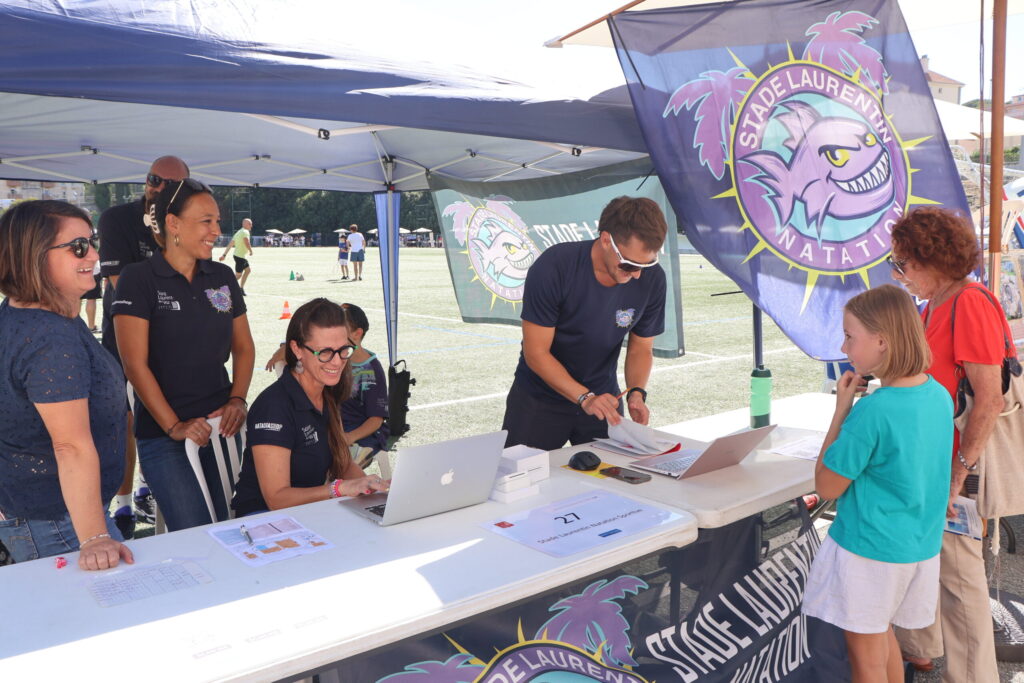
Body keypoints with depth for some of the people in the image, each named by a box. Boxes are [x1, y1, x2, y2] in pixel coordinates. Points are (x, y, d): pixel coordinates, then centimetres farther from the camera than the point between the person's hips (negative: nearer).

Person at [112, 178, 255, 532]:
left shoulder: (223, 277, 8)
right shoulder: (138, 279, -7)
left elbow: (243, 347, 13)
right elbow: (135, 363, -11)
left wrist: (237, 400, -2)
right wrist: (174, 426, -14)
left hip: (221, 424, 5)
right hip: (163, 434, -4)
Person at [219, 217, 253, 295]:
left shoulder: (238, 232, 15)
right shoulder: (245, 232, -14)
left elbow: (230, 244, 14)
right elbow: (246, 242, -31)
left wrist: (224, 254, 14)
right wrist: (251, 251, -14)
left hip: (242, 256, 10)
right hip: (240, 256, -10)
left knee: (248, 270, 19)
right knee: (238, 275, -5)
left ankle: (241, 288, 21)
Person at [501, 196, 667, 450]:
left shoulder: (652, 279, -15)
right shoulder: (554, 267, -26)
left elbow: (641, 348, -2)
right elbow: (536, 352, -22)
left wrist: (636, 393, -21)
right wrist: (585, 398, -31)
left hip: (602, 396, 3)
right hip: (539, 398, -3)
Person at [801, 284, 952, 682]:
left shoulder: (872, 411, -27)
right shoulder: (940, 396, -2)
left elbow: (827, 487, -16)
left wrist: (841, 410, -15)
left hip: (868, 550, -8)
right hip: (920, 546, 8)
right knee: (883, 636, 25)